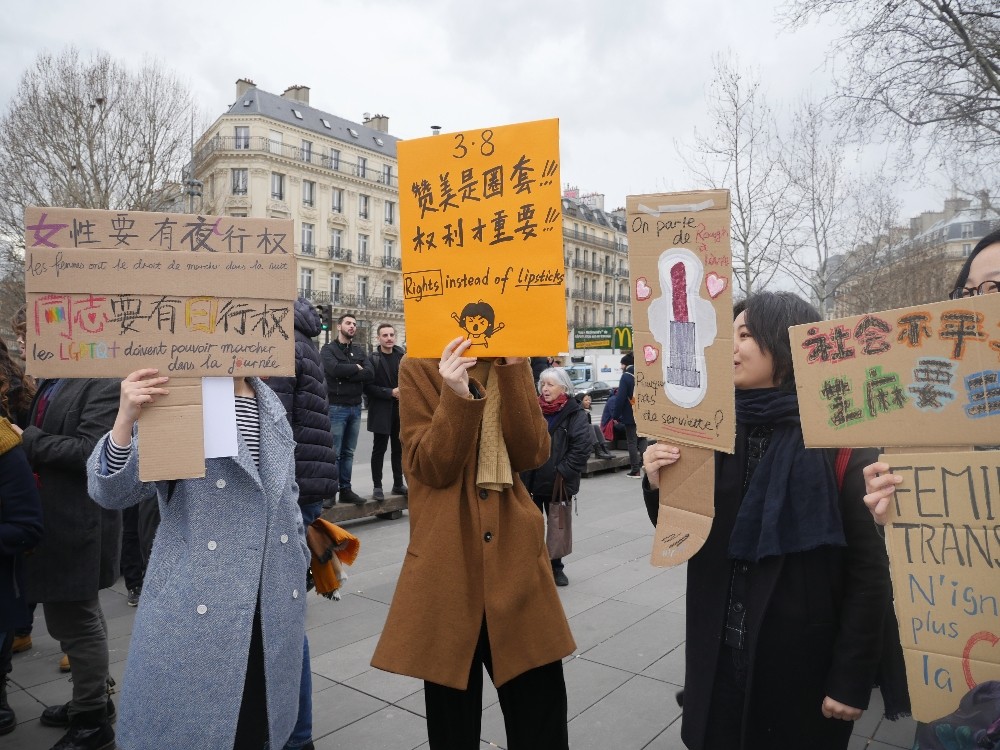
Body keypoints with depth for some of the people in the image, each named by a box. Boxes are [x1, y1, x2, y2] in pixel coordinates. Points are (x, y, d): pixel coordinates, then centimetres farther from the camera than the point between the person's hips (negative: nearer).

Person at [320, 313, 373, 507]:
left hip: (355, 406, 5)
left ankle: (346, 489, 19)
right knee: (333, 453, -4)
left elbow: (368, 375, 0)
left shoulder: (358, 351, 14)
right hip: (336, 406, -5)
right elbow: (334, 369, -21)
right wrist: (356, 368, -8)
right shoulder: (328, 349, -1)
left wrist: (346, 374, -11)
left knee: (348, 453, 11)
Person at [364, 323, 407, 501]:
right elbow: (368, 386, -12)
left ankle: (398, 484, 22)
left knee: (398, 449, 11)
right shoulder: (372, 359, -6)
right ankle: (377, 486, 12)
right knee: (379, 449, 3)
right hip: (381, 411, -4)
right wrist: (390, 392, -17)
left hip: (400, 410, 4)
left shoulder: (402, 355, 6)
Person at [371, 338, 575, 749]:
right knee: (451, 710, 12)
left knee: (541, 712, 6)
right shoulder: (420, 368, -2)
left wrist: (514, 371, -14)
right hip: (447, 556, -2)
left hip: (514, 551, 3)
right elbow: (430, 468, -11)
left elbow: (531, 454, -7)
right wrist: (456, 396, -24)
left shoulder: (513, 365, 7)